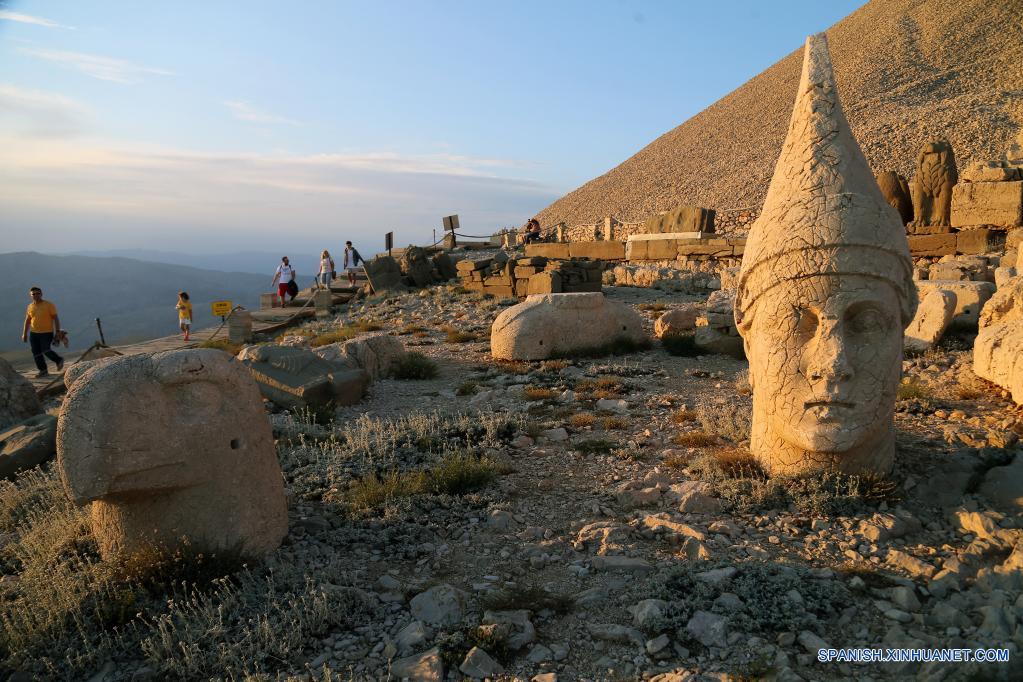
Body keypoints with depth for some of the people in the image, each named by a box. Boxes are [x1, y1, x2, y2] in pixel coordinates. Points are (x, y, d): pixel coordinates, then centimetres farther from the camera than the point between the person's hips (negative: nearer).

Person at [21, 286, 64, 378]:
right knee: (36, 352, 1)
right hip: (33, 333, 5)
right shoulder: (30, 307, 7)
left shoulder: (49, 305, -7)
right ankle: (43, 370, 10)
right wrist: (24, 334, 9)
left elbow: (55, 318, -8)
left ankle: (59, 360, 19)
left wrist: (58, 331, -15)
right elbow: (27, 321, 12)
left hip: (46, 333, -5)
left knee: (45, 351, -7)